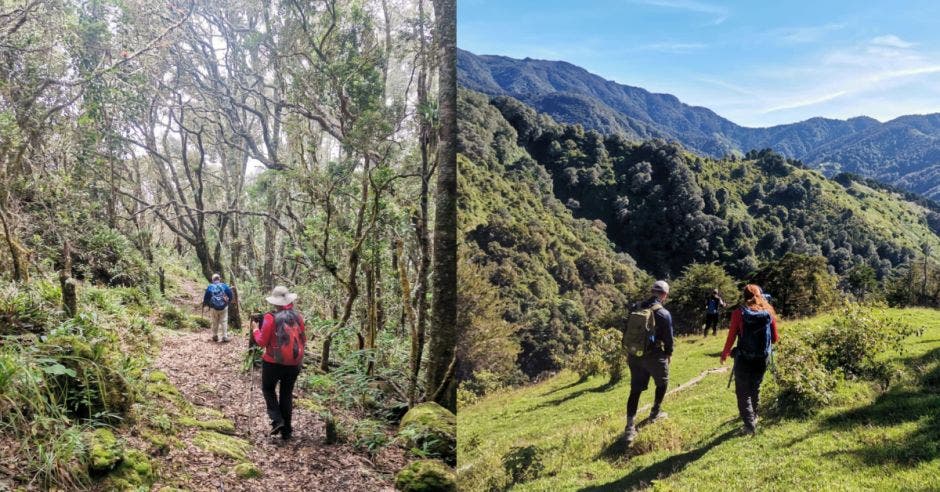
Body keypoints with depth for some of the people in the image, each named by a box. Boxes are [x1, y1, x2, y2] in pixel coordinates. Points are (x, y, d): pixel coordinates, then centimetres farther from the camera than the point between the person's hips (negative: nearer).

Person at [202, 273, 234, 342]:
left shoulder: (209, 287, -3)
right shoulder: (224, 286, -3)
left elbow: (206, 298, 2)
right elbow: (230, 295, 0)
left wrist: (204, 304, 21)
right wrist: (228, 302, 18)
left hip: (213, 308, 1)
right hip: (223, 307, -1)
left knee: (214, 322, 15)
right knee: (224, 322, 6)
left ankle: (215, 336, 21)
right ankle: (225, 337, 3)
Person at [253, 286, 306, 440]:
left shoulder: (270, 318, -14)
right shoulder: (297, 317, -3)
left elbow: (262, 342, -9)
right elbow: (303, 340, 5)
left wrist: (256, 331, 9)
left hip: (273, 363, -3)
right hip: (294, 363, 3)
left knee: (268, 389, 20)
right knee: (287, 394, 16)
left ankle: (277, 419, 1)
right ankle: (286, 430, 17)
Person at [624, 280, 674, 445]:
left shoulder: (636, 308, 1)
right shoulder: (664, 314, -12)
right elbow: (668, 338, -5)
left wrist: (628, 352, 18)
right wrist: (669, 354, 14)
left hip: (634, 355, 4)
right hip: (654, 355, -4)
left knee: (635, 390, 5)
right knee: (662, 383, 24)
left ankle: (630, 428, -1)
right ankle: (655, 412, 35)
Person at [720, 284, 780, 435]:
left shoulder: (739, 313, -10)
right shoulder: (769, 312, -2)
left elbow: (732, 337, -6)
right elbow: (775, 338, 4)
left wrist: (725, 353, 9)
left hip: (744, 359, -3)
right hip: (762, 359, 4)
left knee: (743, 393, 6)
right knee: (755, 389, 23)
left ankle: (750, 425, -1)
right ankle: (754, 417, 36)